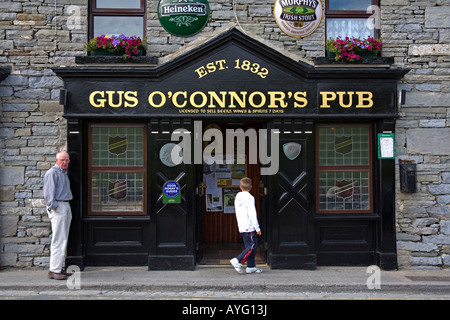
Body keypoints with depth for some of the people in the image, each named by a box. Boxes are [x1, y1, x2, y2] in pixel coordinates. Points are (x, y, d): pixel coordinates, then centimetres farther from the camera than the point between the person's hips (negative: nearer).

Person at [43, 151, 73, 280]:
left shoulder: (64, 173, 20)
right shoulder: (52, 173, -8)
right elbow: (48, 193, -14)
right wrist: (54, 207, -19)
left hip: (66, 207, 10)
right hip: (58, 208, -10)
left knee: (63, 240, 12)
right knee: (59, 241, -10)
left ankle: (58, 268, 18)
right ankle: (54, 270, -5)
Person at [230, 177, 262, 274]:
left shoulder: (237, 198, 12)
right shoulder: (250, 198, -12)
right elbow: (252, 214, -15)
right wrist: (257, 228, -11)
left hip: (242, 227, 8)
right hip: (249, 227, -8)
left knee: (249, 246, 12)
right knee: (252, 245, -3)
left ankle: (251, 267, 13)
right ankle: (238, 260, -11)